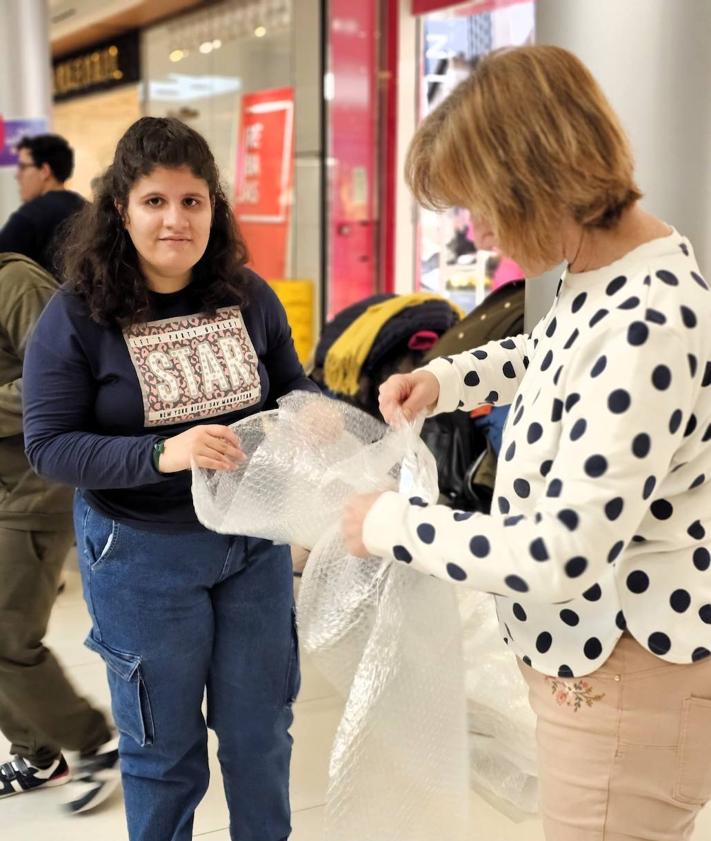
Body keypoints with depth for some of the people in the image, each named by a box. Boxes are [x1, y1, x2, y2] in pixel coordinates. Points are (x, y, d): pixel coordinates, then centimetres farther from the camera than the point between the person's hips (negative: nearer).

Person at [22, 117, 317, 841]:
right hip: (142, 555, -3)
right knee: (164, 745, 15)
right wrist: (160, 455, -30)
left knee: (260, 731, 19)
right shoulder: (77, 317, -13)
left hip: (255, 540, 3)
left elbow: (291, 382, 11)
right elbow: (49, 445, -15)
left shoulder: (248, 297, -3)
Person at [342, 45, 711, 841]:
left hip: (629, 670, -9)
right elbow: (551, 350, 24)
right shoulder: (604, 268, 0)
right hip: (591, 647, 9)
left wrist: (394, 523, -18)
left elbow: (558, 558, -31)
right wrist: (445, 377, 7)